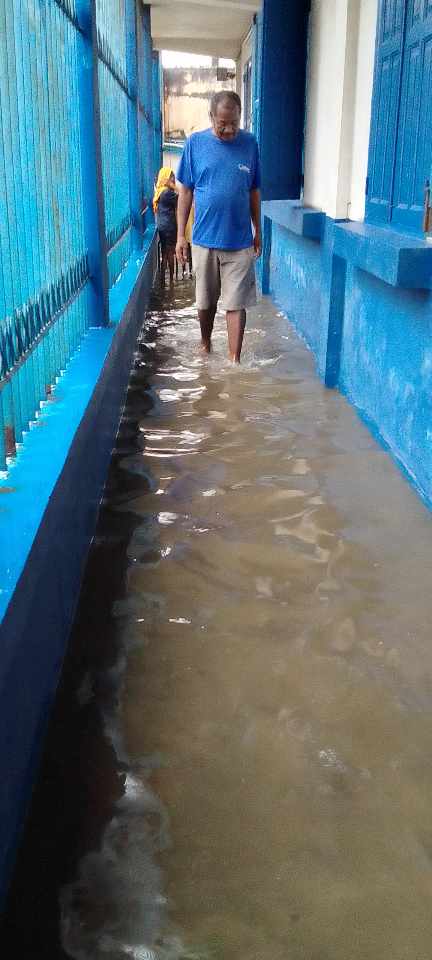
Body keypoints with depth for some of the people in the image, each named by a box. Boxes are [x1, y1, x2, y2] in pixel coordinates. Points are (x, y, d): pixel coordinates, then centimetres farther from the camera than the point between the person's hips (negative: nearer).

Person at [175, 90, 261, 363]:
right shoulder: (195, 143, -2)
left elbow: (254, 191, 8)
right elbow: (186, 192, 2)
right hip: (204, 239, 0)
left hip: (240, 241, 0)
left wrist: (258, 231, 10)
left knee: (236, 304, -2)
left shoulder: (250, 143, 1)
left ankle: (234, 362, 2)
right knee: (206, 301, 14)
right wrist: (180, 236, -1)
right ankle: (206, 345, 36)